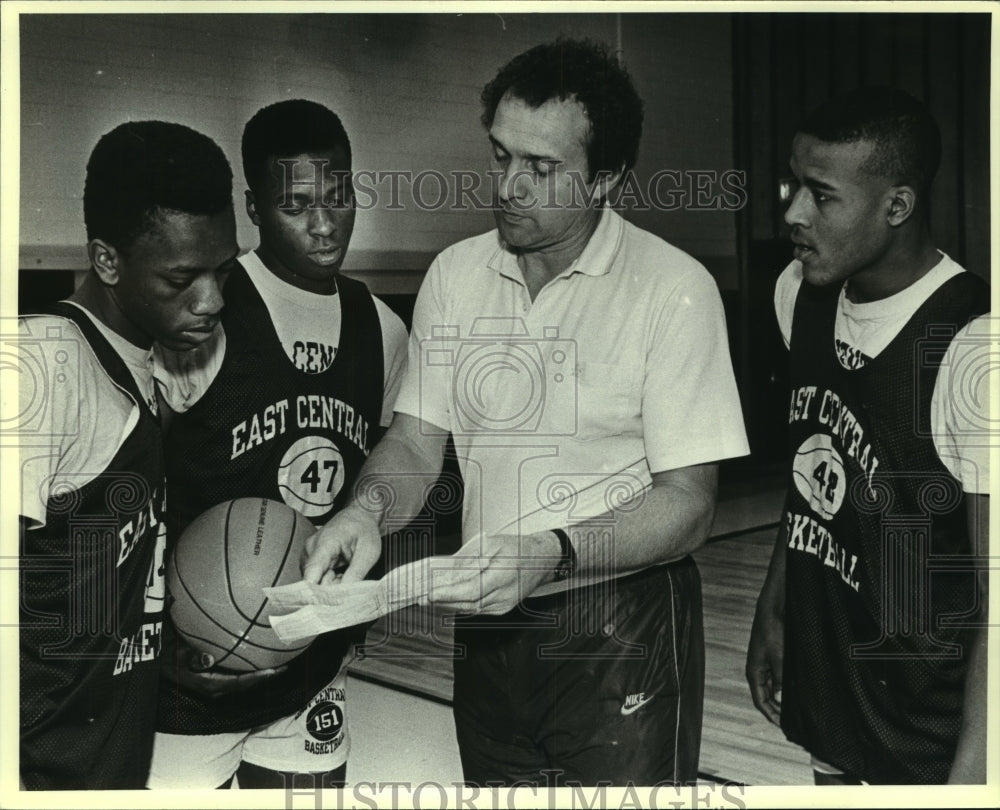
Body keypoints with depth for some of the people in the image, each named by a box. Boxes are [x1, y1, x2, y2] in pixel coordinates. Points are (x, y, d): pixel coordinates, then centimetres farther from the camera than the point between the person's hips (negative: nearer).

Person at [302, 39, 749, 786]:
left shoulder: (673, 289, -13)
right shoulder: (454, 275, 2)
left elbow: (687, 506, -15)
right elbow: (416, 441, 3)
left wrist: (552, 554, -28)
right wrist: (368, 508, -19)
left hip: (624, 636, -4)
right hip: (487, 624, 5)